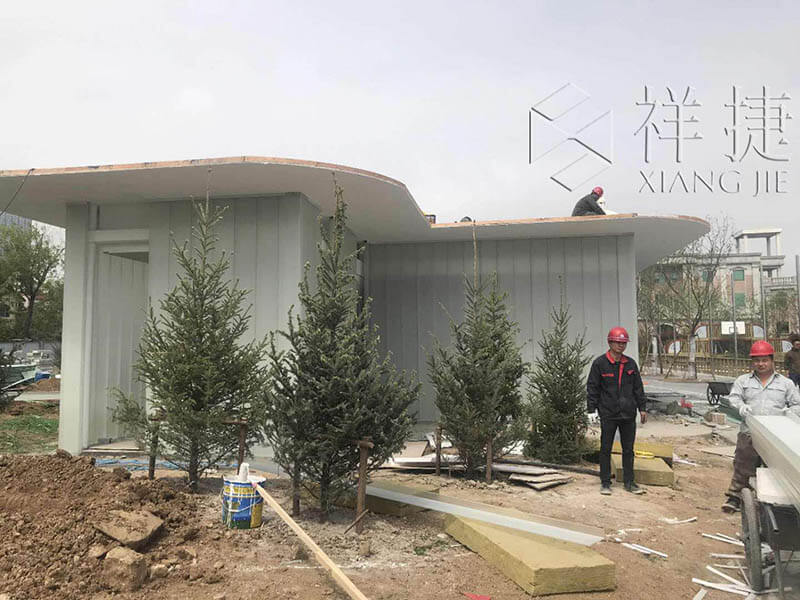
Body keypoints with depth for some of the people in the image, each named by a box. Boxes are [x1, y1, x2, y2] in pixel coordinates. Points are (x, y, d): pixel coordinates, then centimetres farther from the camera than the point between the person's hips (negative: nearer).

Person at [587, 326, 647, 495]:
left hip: (628, 415, 4)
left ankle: (629, 482, 21)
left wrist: (641, 408, 11)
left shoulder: (630, 364, 8)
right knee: (606, 449, 4)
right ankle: (605, 483, 14)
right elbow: (592, 388, -5)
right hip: (608, 414, -4)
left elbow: (638, 387, 15)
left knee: (628, 449, 10)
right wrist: (591, 410, -9)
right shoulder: (600, 363, -5)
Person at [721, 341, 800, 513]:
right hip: (749, 433, 0)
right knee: (742, 466, -1)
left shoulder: (786, 383, 14)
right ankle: (735, 496, 6)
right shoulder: (743, 380, 13)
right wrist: (742, 407, -18)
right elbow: (734, 397, 3)